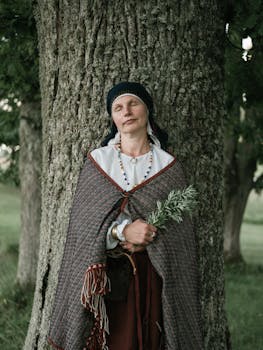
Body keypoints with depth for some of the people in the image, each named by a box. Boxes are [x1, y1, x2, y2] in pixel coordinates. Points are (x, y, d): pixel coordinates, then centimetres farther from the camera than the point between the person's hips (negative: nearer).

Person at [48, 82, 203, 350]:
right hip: (106, 277, 0)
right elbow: (82, 222, -2)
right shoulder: (97, 161, 5)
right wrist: (122, 231, -17)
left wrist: (145, 238, -16)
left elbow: (180, 230, 1)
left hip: (153, 276, 1)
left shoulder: (168, 166, 6)